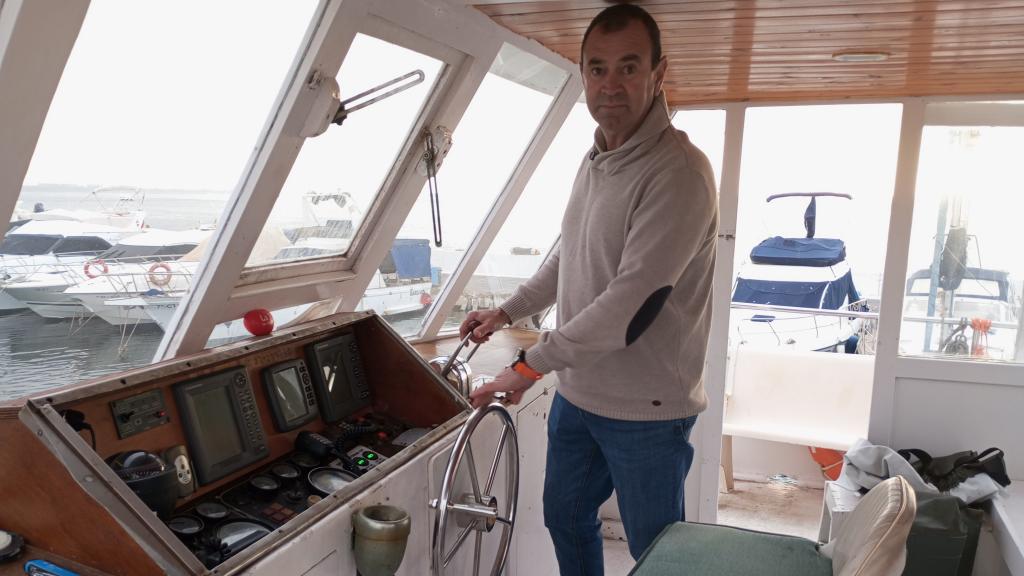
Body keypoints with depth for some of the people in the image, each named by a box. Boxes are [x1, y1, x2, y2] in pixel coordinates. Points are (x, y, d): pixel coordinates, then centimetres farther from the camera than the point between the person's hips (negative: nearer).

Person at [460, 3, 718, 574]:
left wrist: (531, 365, -22)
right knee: (566, 516, 24)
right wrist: (507, 311, 15)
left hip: (645, 409, -8)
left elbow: (631, 303, -27)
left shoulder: (679, 172, -22)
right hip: (578, 393, 8)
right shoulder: (595, 159, 7)